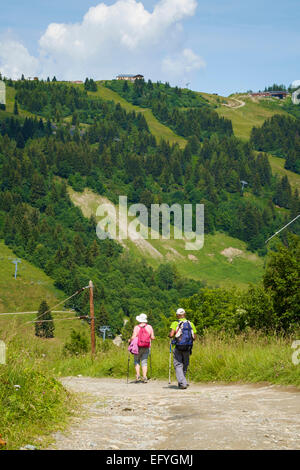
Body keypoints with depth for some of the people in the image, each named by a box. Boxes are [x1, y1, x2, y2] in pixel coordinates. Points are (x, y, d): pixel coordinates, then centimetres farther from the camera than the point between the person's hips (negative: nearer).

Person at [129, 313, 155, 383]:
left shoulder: (136, 327, -8)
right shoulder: (149, 327, 1)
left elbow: (133, 337, -15)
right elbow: (153, 337, 1)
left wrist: (130, 340, 5)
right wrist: (151, 337, 24)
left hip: (138, 347, -2)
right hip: (147, 347, 2)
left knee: (137, 361, 13)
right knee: (144, 362, 7)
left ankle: (138, 375, 0)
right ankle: (144, 377, -3)